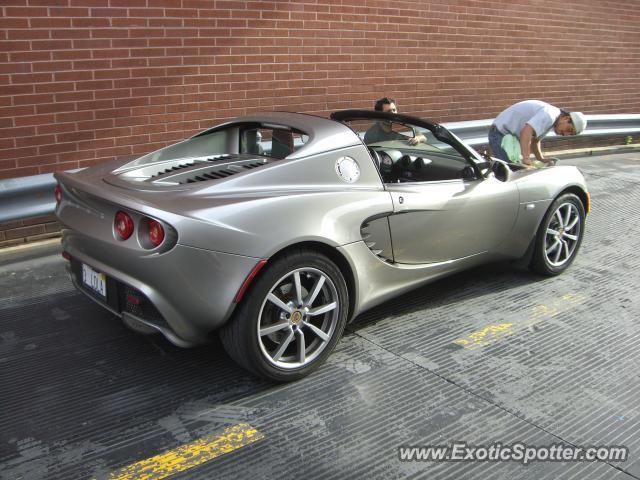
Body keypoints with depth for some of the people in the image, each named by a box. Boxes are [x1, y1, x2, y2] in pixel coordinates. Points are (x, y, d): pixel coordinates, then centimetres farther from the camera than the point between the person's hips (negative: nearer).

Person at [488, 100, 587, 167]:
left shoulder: (551, 118, 12)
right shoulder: (549, 115, -22)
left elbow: (534, 140, 19)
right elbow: (526, 131, -37)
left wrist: (541, 159, 6)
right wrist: (526, 158, -40)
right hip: (501, 133, -11)